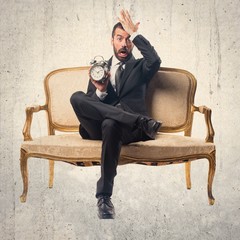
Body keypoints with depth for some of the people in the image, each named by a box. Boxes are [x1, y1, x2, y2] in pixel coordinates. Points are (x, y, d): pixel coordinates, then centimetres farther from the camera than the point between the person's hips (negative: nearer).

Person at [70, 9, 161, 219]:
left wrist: (135, 34, -3)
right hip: (98, 127, 2)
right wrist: (100, 91, -7)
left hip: (127, 128, -2)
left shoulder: (139, 67, 20)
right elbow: (87, 105, 14)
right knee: (77, 97, -28)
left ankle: (104, 196, -36)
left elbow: (155, 60, -8)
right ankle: (142, 122, -38)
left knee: (110, 124, -40)